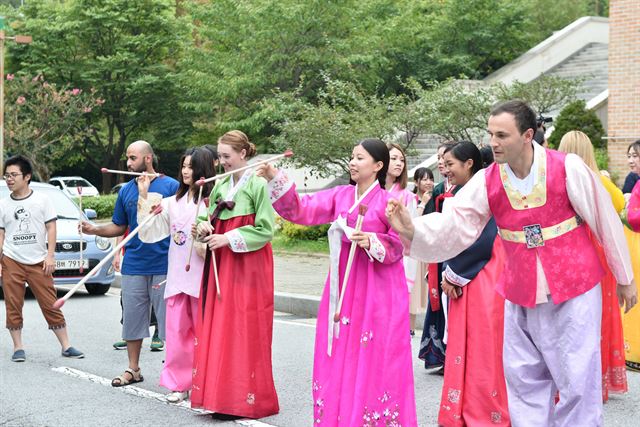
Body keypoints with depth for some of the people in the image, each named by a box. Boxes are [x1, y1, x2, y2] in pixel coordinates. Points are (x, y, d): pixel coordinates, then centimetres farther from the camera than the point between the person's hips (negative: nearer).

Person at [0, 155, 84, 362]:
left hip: (38, 262, -2)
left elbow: (51, 228, 2)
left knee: (51, 305, -1)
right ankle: (18, 348, 12)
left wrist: (50, 256, -7)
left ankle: (66, 346, 5)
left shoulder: (42, 200, 2)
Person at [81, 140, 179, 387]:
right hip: (133, 265, 5)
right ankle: (133, 369, 23)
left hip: (164, 265, -5)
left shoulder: (171, 186, -3)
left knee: (169, 319, -1)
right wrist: (95, 230, 0)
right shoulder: (126, 191, 10)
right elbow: (119, 227, 16)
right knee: (132, 319, 11)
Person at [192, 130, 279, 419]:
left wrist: (228, 239, -15)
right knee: (217, 328, 5)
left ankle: (242, 399, 2)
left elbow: (266, 230, -13)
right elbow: (212, 217, 18)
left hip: (247, 265, -7)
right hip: (221, 264, 7)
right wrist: (204, 226, -4)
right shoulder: (220, 185, 11)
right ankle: (220, 393, 12)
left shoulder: (258, 185, -10)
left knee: (242, 331, -5)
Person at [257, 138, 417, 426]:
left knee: (372, 359, -2)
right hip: (343, 286, 5)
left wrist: (371, 242, -23)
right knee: (340, 357, 8)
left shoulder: (389, 201, -7)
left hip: (377, 289, -5)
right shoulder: (341, 195, 7)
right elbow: (303, 210, 0)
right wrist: (274, 178, -10)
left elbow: (398, 245, -5)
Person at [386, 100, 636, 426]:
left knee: (577, 379, 1)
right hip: (520, 295, 4)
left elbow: (606, 221, -3)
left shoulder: (568, 169, -13)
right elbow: (452, 224, -12)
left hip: (573, 288, -3)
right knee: (524, 378, 10)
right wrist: (412, 230, -32)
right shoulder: (486, 182, -4)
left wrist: (624, 277, 5)